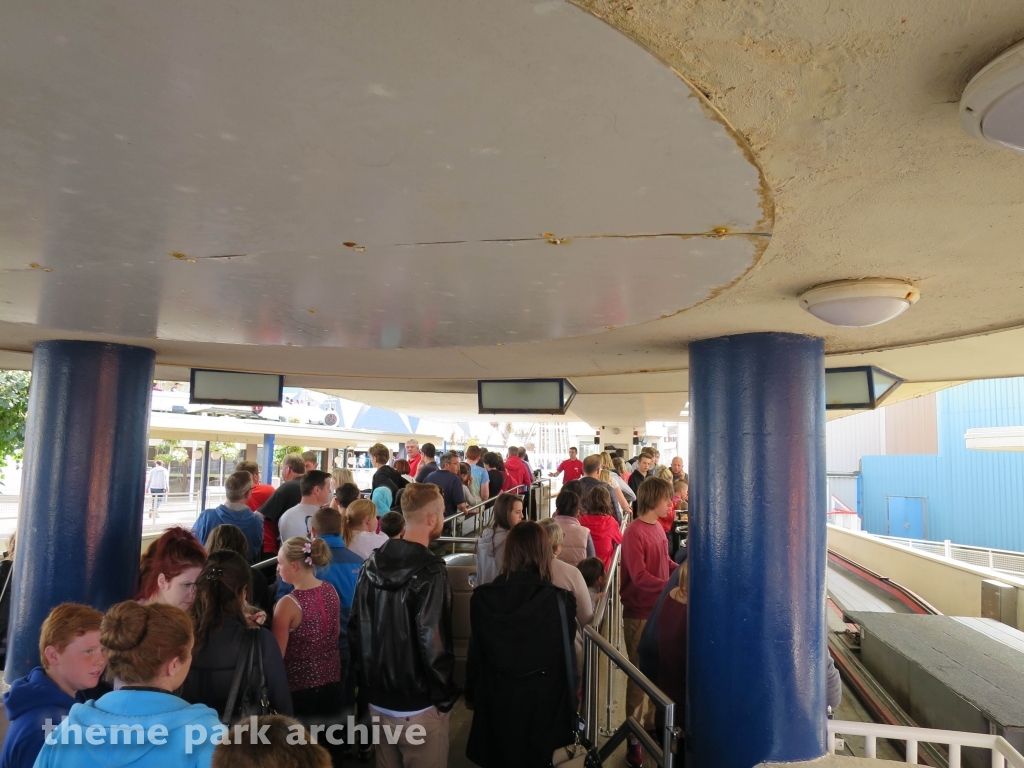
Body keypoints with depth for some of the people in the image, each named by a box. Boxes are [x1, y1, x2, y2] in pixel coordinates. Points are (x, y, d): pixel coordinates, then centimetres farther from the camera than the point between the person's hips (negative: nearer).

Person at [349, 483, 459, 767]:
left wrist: (368, 680, 15)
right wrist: (445, 696, -9)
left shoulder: (373, 564, 0)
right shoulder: (430, 573, -21)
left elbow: (356, 628, 5)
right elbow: (433, 643, -23)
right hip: (418, 704, -6)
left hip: (377, 698, 7)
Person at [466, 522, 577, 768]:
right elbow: (567, 658, -8)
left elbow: (476, 653, -3)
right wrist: (570, 703, 7)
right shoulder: (561, 600, -17)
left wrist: (471, 694, 13)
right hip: (545, 704, 0)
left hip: (497, 701, 1)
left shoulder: (483, 597, -13)